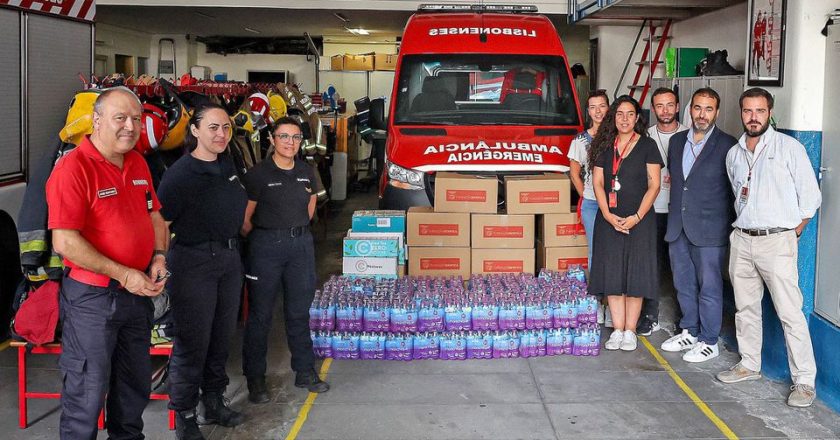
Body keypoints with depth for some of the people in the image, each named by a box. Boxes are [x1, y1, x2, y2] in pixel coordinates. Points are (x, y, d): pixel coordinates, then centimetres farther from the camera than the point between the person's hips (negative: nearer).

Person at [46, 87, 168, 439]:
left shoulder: (138, 163, 7)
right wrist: (123, 275, -22)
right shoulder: (72, 168, -18)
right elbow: (65, 242, -23)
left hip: (139, 291, 8)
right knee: (87, 391, 4)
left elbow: (154, 215, 17)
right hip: (92, 295, -8)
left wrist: (159, 257, -1)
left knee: (135, 384, 21)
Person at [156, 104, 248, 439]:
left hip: (229, 259, 7)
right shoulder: (181, 173, -17)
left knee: (222, 335, 16)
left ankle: (214, 402, 32)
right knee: (192, 341, 1)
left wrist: (239, 228, 20)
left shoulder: (227, 164, 5)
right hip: (194, 262, -7)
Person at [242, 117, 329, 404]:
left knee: (299, 312, 13)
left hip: (301, 244, 5)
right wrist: (263, 238, 2)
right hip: (266, 247, -5)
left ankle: (305, 372, 23)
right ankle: (255, 378, 13)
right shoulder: (258, 174, -9)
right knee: (260, 313, 3)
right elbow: (244, 219, -8)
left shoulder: (306, 172, 6)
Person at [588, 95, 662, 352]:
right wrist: (608, 215, -8)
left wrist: (637, 217, -13)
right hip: (609, 220, 3)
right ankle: (617, 330, 10)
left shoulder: (647, 145, 1)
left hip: (639, 220, -2)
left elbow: (654, 185, -3)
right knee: (612, 274, 2)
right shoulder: (604, 146, 9)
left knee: (636, 275, -1)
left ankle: (630, 331, 7)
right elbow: (598, 183, 6)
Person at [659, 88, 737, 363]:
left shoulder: (727, 145, -8)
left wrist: (729, 224, -4)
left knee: (709, 287, 3)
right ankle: (690, 332, 31)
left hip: (709, 229, -6)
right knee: (683, 284, 15)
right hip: (678, 226, 6)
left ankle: (709, 342, 13)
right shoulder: (676, 141, 10)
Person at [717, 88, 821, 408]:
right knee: (745, 307, 13)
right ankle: (749, 365, 27)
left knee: (790, 313, -7)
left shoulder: (789, 147, -4)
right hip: (742, 239, 6)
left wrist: (791, 234, -2)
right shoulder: (734, 154, 12)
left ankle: (804, 380, -1)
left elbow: (810, 196, -3)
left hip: (777, 241, -5)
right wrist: (745, 225, 9)